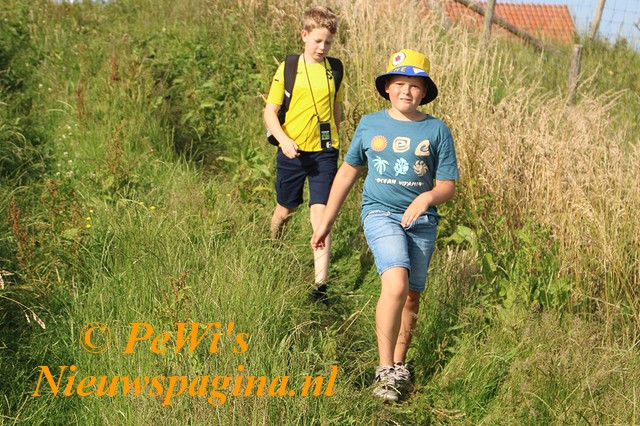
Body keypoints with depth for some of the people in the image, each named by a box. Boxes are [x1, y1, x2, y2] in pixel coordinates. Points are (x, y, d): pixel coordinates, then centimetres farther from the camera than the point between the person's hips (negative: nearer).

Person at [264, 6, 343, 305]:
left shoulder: (334, 69, 4)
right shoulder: (288, 69, -3)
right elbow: (270, 112, -4)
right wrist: (283, 140, -19)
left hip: (324, 153, 0)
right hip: (292, 152, 0)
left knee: (321, 216, -10)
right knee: (286, 209, 18)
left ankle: (320, 286, -10)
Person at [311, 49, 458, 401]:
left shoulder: (436, 131, 2)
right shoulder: (370, 125, 4)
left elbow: (448, 187, 3)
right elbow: (348, 172, 14)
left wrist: (427, 197, -21)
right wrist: (326, 222, 15)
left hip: (422, 220, 2)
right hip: (380, 213, -2)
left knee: (412, 296, 9)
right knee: (395, 285, -23)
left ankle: (399, 364, 28)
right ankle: (385, 370, -15)